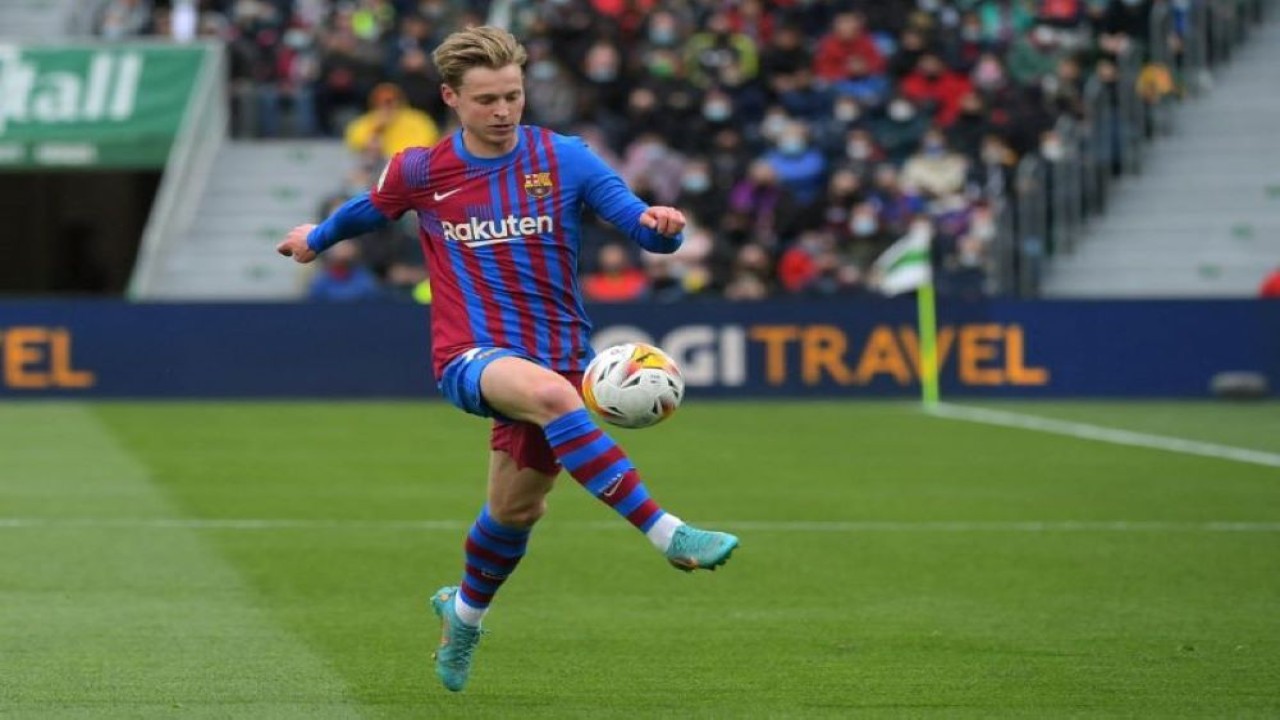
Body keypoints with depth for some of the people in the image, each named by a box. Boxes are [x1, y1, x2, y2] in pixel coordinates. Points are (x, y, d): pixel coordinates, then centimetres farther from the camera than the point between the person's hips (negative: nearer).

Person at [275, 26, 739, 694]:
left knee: (516, 508, 13)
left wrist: (660, 224, -30)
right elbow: (368, 210, 22)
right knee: (550, 392, -36)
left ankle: (464, 613, 47)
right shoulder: (420, 172, -1)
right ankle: (668, 533, -43)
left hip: (557, 355, 2)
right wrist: (316, 238, 38)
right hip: (470, 357, -2)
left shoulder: (564, 159, -2)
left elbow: (648, 232, -7)